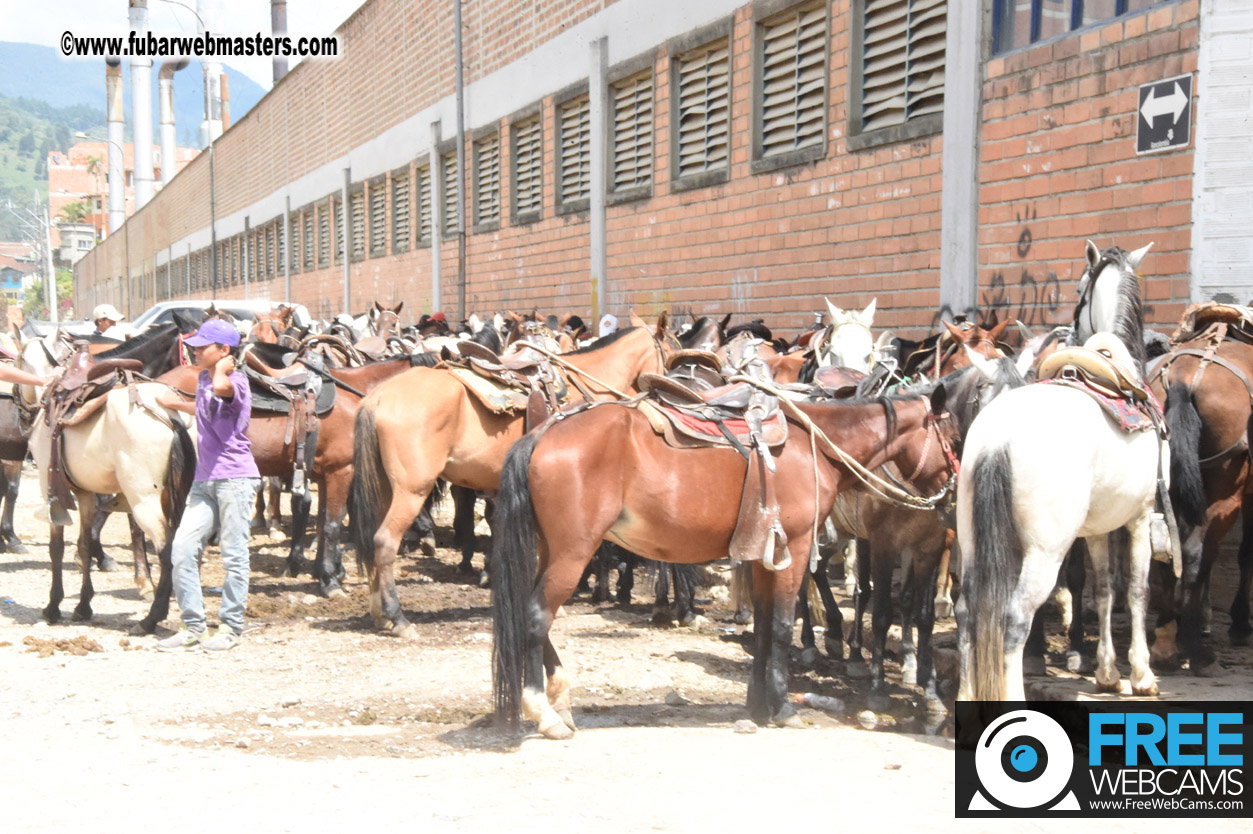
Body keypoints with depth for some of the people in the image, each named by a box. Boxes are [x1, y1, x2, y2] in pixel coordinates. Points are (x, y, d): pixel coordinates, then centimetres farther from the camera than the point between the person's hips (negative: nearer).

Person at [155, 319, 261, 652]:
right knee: (182, 549, 1)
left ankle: (231, 627, 11)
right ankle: (193, 626, 10)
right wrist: (177, 404, 48)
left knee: (234, 555, 0)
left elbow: (220, 388, -36)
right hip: (204, 479, 8)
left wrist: (222, 368, -15)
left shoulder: (237, 381, -10)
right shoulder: (203, 379, 14)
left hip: (235, 478, -8)